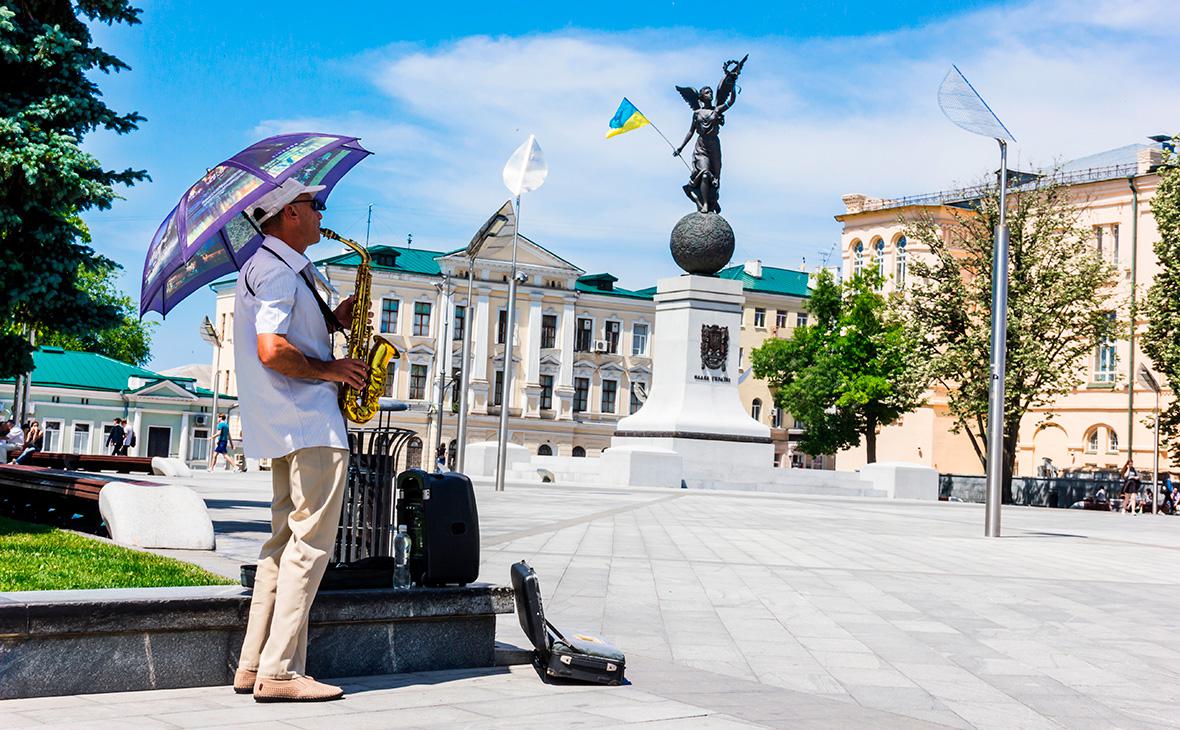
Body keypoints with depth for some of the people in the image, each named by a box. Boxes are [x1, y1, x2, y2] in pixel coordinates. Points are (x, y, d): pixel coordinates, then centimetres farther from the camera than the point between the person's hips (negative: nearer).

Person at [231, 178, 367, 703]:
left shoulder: (275, 267, 22)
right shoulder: (277, 269, -11)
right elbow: (272, 351, -23)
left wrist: (331, 322, 16)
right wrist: (330, 370, -11)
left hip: (288, 426, 11)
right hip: (309, 426, -11)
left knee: (286, 541, 11)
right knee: (310, 543, -9)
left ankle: (253, 665, 13)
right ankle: (280, 672, -9)